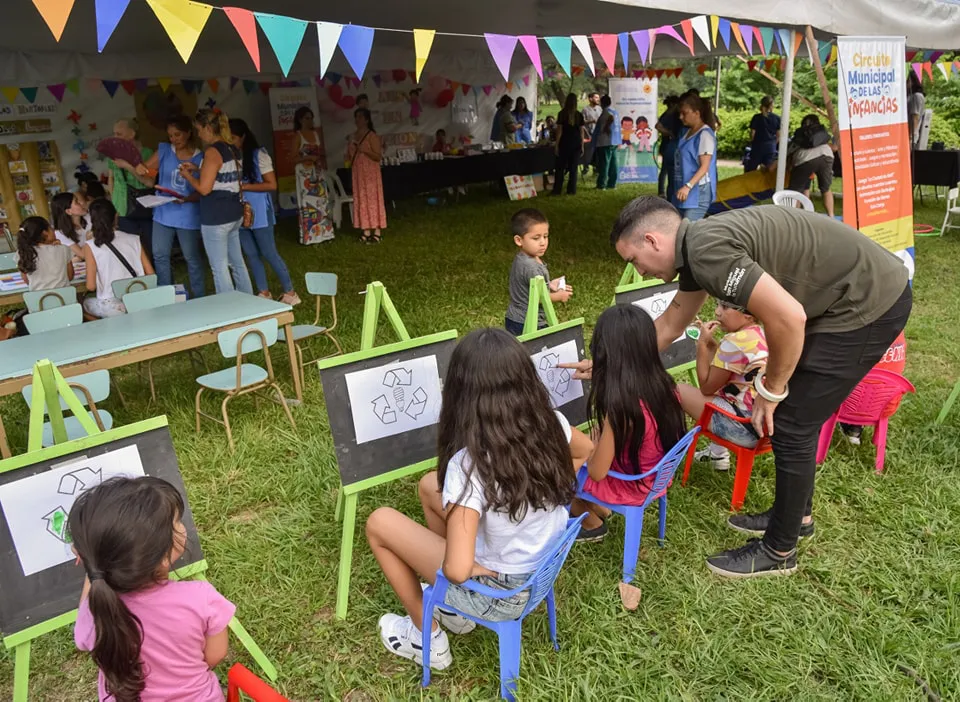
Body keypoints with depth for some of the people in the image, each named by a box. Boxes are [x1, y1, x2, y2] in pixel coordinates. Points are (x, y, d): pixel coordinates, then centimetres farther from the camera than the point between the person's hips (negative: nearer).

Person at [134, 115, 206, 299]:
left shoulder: (200, 158, -6)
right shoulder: (164, 151, 3)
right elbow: (146, 170, 7)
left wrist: (186, 199, -26)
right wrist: (139, 169, -17)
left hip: (188, 216, -4)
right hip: (163, 213, 4)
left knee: (193, 258, 4)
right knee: (160, 256, 10)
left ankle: (199, 299, 16)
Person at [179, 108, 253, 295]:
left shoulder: (212, 152, -15)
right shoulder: (233, 149, 10)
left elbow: (204, 188, -16)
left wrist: (187, 176, 1)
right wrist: (197, 169, 19)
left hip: (215, 218, -9)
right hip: (234, 214, 9)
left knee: (219, 268, -2)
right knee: (237, 263, 16)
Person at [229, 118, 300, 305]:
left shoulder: (258, 154, -8)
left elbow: (272, 185, -11)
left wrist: (244, 186, -16)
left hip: (259, 213, -6)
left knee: (269, 253, -3)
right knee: (251, 255, 9)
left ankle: (290, 293, 6)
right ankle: (264, 293, 20)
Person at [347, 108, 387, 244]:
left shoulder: (372, 136, -8)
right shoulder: (353, 136, 12)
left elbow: (378, 156, -13)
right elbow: (350, 156, 20)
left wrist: (365, 150, -23)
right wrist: (351, 150, -1)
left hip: (371, 172, -7)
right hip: (358, 172, 7)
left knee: (373, 199, -6)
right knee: (361, 200, 6)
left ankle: (377, 232, -3)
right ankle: (366, 232, 10)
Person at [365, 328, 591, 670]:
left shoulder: (470, 464, -32)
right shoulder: (551, 423, -14)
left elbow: (457, 570, -33)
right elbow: (587, 455, 9)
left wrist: (468, 569, -11)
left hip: (499, 594, -6)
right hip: (549, 569, 6)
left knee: (379, 523, 5)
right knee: (430, 485, 16)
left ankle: (427, 635, 23)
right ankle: (452, 607, 30)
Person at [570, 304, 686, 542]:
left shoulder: (620, 407, -35)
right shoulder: (663, 384, -14)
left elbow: (597, 472, -25)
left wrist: (590, 451, -4)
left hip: (628, 486, -7)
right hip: (656, 475, 7)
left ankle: (592, 525, 31)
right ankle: (597, 509, 31)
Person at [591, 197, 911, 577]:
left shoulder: (706, 250, -24)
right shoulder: (695, 246, 7)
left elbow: (788, 317, -30)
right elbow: (668, 325, 20)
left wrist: (769, 391, -14)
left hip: (869, 302, -9)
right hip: (867, 290, 10)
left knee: (789, 426, -2)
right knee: (794, 416, 19)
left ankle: (778, 552, 16)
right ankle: (795, 512, 39)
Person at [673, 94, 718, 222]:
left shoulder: (705, 134, -11)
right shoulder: (686, 132, 15)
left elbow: (704, 167, -18)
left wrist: (688, 186, -29)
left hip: (698, 191, -9)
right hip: (684, 189, 9)